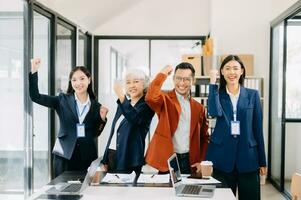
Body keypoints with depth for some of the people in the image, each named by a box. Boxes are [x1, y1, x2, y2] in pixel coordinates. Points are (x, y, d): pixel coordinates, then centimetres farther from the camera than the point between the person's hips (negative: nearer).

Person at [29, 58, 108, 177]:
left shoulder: (96, 106, 6)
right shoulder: (62, 100, 2)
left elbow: (95, 134, 11)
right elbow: (35, 97, -6)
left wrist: (102, 119, -5)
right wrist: (34, 72, -14)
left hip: (88, 156, 2)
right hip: (64, 154, -1)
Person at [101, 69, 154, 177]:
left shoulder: (146, 105, -6)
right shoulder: (125, 103, 14)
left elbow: (135, 118, -28)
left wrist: (122, 97, -36)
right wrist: (106, 160, 16)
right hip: (112, 156, 7)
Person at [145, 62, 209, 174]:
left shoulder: (199, 107, 10)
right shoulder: (166, 99, 0)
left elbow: (204, 137, 14)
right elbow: (150, 97, -24)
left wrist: (201, 162, 2)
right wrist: (163, 74, -14)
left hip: (190, 163, 3)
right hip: (167, 161, -3)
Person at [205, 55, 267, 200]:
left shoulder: (252, 95, 5)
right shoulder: (218, 94, 4)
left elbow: (258, 128, 5)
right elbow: (214, 112, -19)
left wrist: (262, 161, 5)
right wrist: (213, 82, -15)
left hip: (248, 157, 1)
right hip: (222, 156, 0)